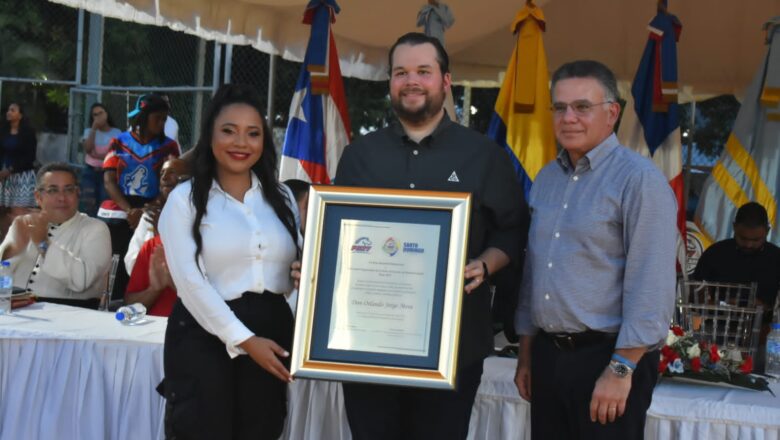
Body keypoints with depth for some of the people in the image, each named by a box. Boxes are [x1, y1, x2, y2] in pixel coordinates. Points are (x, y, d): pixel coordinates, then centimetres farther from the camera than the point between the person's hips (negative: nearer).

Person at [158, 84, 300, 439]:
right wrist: (243, 339, -16)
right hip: (205, 336, -4)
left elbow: (296, 268, 15)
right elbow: (190, 281, -11)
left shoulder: (281, 197, 11)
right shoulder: (186, 198, -2)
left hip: (272, 333, 4)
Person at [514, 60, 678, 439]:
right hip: (548, 354, 7)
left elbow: (651, 287, -17)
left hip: (606, 356, -7)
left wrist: (621, 369, -19)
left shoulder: (639, 179, -13)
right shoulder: (546, 179, 11)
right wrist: (526, 352, 15)